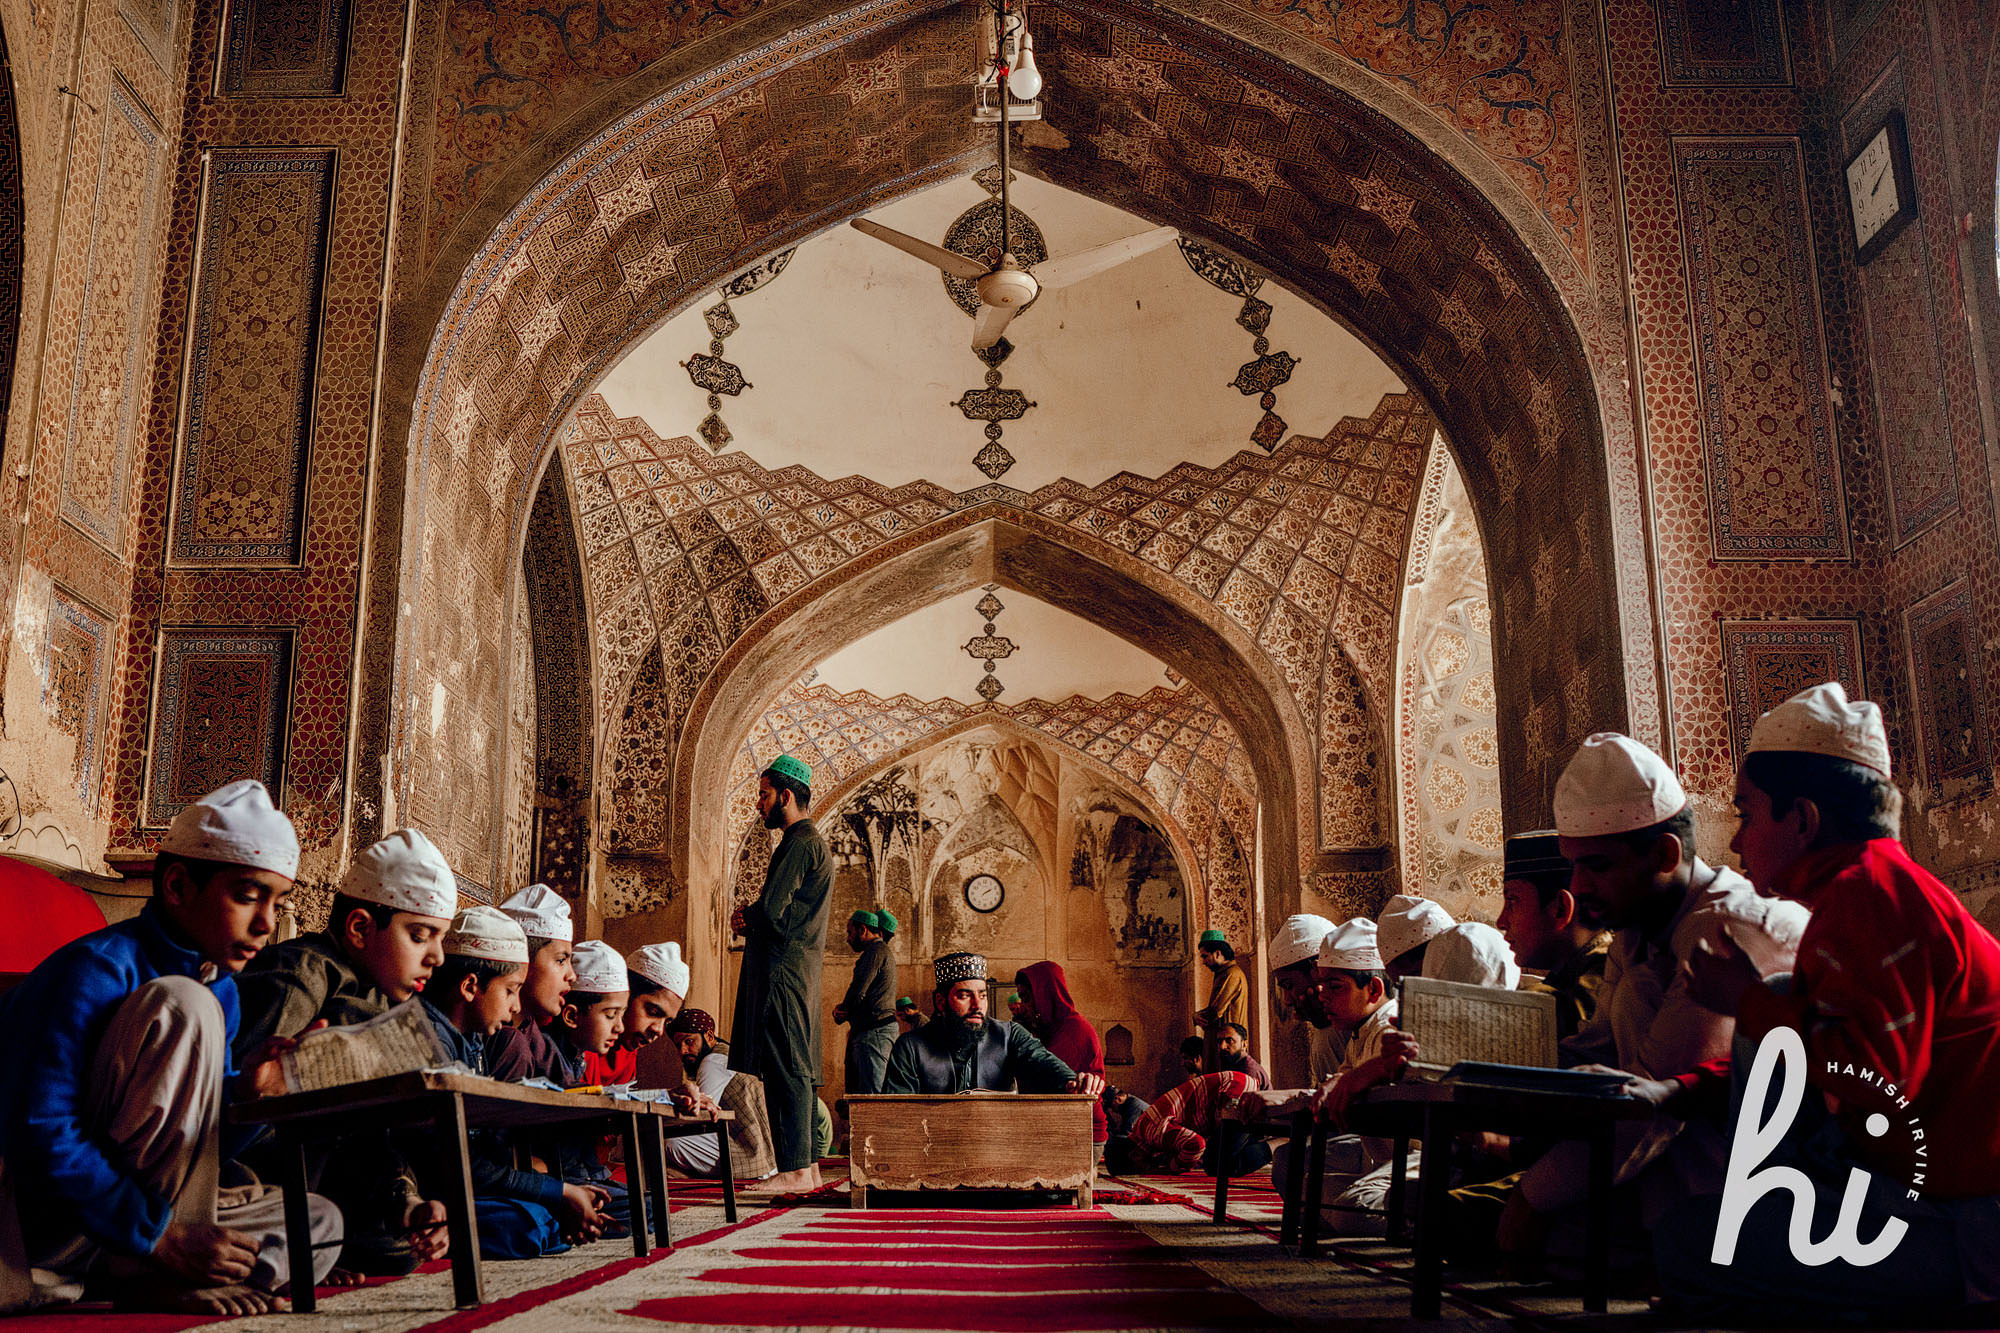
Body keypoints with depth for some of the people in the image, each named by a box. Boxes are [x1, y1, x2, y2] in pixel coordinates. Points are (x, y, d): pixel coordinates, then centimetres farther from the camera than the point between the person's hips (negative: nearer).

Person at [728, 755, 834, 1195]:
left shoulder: (801, 843, -11)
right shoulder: (808, 841, 22)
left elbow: (772, 910, -19)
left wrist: (745, 922, 2)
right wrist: (752, 921, 6)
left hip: (784, 970, -10)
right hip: (797, 966, 10)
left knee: (787, 1068, -10)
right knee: (794, 1070, 11)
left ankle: (795, 1169, -9)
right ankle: (806, 1164, 14)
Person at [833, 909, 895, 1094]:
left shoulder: (875, 951, -9)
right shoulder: (882, 951, 24)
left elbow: (858, 992, -16)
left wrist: (840, 1011, 3)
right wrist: (841, 1011, 4)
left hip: (874, 1030, -11)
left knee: (871, 1096, -14)